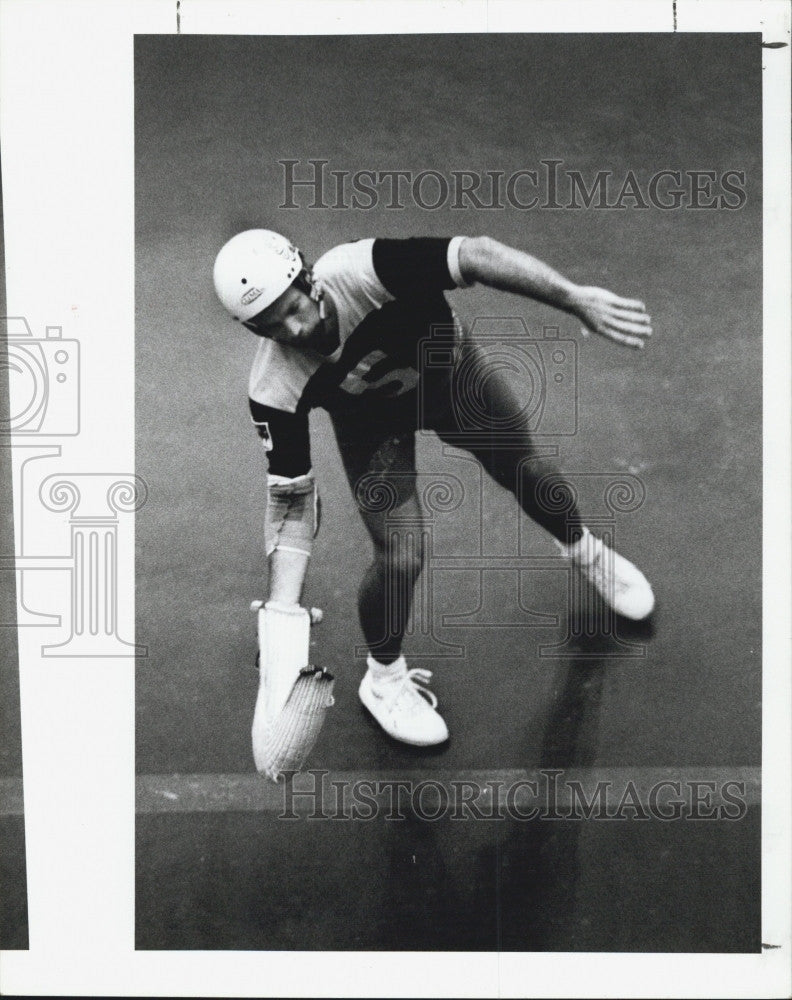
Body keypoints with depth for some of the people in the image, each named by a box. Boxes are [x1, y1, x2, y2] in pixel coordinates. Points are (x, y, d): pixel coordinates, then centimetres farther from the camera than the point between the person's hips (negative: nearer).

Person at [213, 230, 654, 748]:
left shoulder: (360, 270, -41)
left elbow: (472, 255, -46)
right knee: (401, 557, -10)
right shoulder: (276, 391, -33)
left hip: (451, 369, 1)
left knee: (527, 473, 14)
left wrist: (576, 297, -56)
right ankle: (384, 678, 21)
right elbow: (293, 497, -25)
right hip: (371, 420, -1)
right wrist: (282, 608, -32)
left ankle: (584, 550, 50)